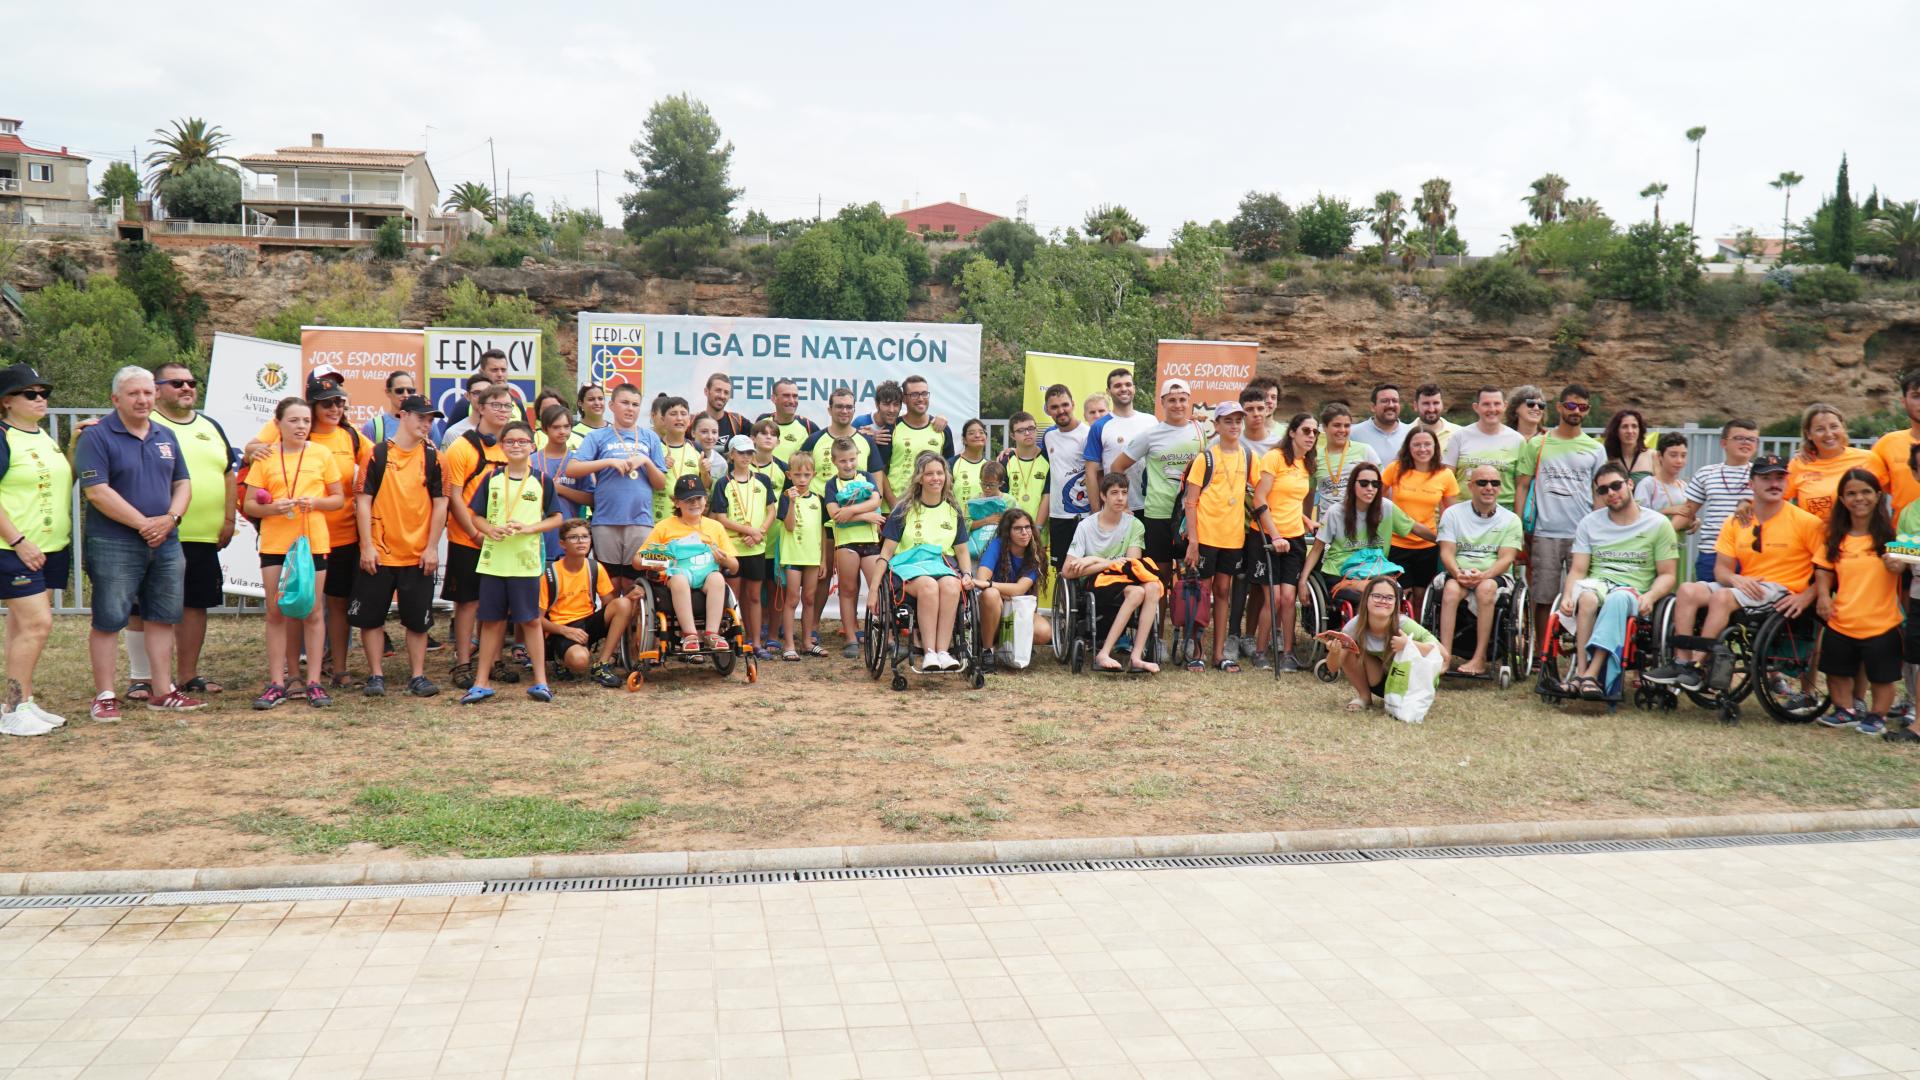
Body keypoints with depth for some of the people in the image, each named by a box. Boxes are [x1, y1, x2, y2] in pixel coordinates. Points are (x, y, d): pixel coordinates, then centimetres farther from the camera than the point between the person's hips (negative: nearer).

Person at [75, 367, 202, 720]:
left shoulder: (166, 436, 13)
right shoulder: (97, 436, -7)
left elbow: (182, 483, 13)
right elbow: (97, 492, -15)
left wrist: (170, 518, -6)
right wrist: (144, 523, -16)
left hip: (165, 544, 6)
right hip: (113, 546, -6)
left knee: (164, 617, 9)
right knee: (109, 620, -1)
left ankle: (162, 692, 17)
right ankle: (104, 696, 6)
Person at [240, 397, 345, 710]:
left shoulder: (323, 455, 3)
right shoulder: (265, 457, 3)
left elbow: (339, 498, 6)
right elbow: (248, 504, 3)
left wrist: (315, 502, -14)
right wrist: (272, 508, -16)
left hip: (313, 541, 0)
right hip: (274, 543, 1)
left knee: (312, 612, 3)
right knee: (276, 612, 2)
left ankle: (313, 681, 7)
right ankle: (277, 682, 7)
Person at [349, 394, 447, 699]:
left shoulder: (433, 456, 4)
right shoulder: (377, 453, 0)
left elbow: (440, 503, 2)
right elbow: (363, 500, -2)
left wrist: (433, 547, -4)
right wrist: (366, 546, -8)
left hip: (419, 555, 1)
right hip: (379, 554, -1)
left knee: (417, 619, 5)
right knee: (371, 616, 4)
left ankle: (417, 676, 14)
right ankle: (376, 675, 15)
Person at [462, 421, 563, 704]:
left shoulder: (542, 481, 2)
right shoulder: (492, 478, 6)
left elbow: (556, 518, 3)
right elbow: (475, 515, 8)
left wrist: (529, 527, -12)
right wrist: (490, 529, -13)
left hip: (526, 562, -2)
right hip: (492, 560, 2)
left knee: (531, 620, 2)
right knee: (491, 621, 8)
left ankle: (540, 681, 9)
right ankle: (482, 682, 15)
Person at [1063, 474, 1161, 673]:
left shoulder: (1135, 525, 6)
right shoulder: (1086, 526, -1)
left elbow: (1132, 563, -7)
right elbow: (1067, 571, -8)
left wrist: (1094, 561, -12)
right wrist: (1110, 563, -10)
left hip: (1123, 582, 3)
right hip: (1093, 586, -3)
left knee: (1153, 587, -29)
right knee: (1137, 591, -31)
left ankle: (1136, 656, -32)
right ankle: (1104, 654, -32)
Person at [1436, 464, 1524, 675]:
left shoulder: (1510, 520, 8)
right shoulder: (1453, 514, 10)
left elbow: (1506, 558, -3)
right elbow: (1447, 552, 1)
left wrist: (1483, 575, -23)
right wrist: (1458, 573, -20)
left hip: (1494, 576, 0)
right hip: (1459, 575, 1)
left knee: (1486, 587, -35)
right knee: (1451, 588, -34)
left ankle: (1479, 659, -34)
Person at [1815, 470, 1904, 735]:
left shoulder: (1889, 534, -5)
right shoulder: (1835, 538, 4)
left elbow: (1903, 562, -3)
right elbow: (1823, 569, 10)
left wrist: (1898, 566, -25)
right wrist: (1823, 593, -7)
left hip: (1881, 623, -3)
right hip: (1841, 623, 3)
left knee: (1881, 676, 8)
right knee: (1838, 671, 14)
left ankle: (1877, 716, 25)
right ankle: (1845, 712, 31)